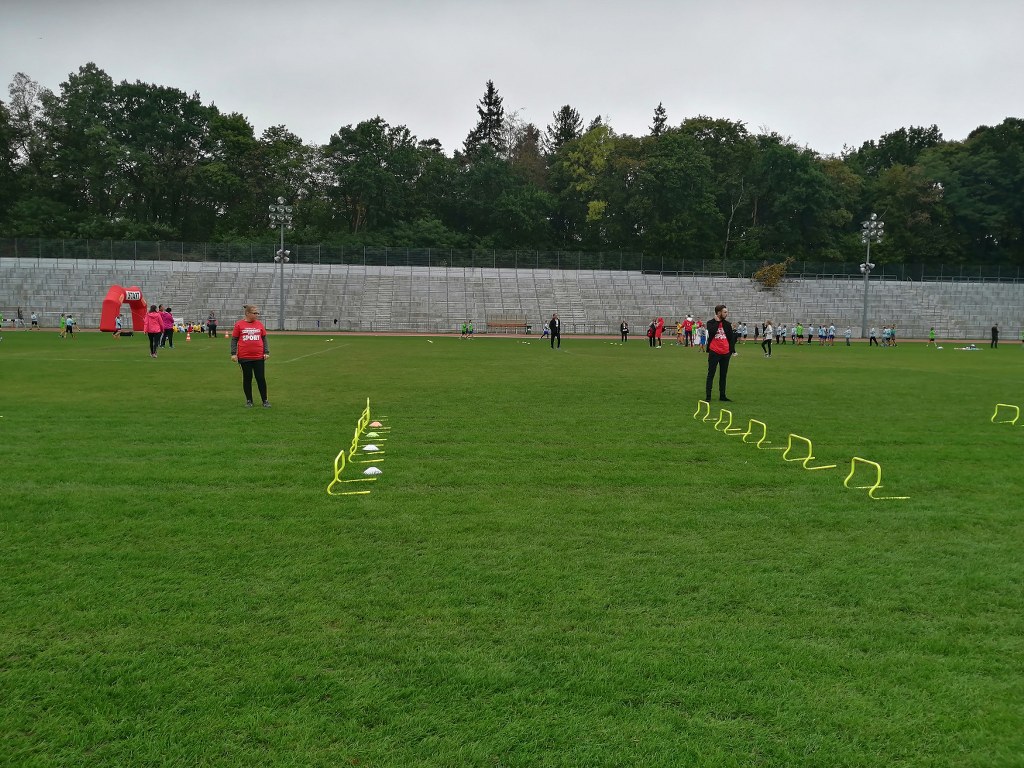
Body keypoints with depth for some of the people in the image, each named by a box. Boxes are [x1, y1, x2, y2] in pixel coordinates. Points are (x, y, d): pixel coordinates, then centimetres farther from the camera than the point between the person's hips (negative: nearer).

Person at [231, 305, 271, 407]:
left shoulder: (259, 324, 7)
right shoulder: (239, 324, 0)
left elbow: (264, 339, 11)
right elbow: (234, 340, 3)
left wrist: (266, 352, 3)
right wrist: (233, 353, -3)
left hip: (259, 357, 2)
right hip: (244, 357, -2)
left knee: (261, 378, 3)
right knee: (247, 378, 7)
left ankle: (265, 400, 12)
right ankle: (249, 400, 18)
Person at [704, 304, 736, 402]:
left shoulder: (728, 324, 9)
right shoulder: (711, 322, -2)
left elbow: (731, 337, 12)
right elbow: (711, 333, -21)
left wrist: (733, 350, 6)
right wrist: (717, 321, -13)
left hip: (725, 353, 4)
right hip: (714, 353, -4)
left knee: (723, 375, 10)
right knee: (711, 375, 0)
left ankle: (722, 396, 17)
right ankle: (708, 396, 2)